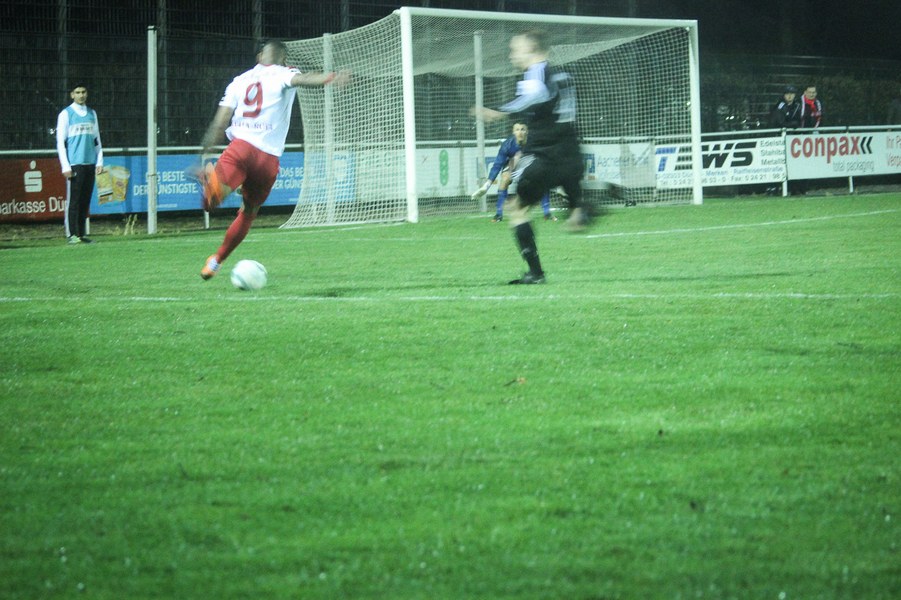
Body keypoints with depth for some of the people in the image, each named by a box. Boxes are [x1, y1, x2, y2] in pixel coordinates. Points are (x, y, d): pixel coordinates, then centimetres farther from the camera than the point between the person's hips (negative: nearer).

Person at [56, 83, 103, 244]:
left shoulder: (92, 114, 15)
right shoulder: (66, 114, 1)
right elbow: (60, 142, -3)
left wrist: (99, 162, 10)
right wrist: (65, 166, -10)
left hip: (90, 164, 5)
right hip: (74, 164, -5)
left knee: (85, 200, 5)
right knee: (73, 200, -6)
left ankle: (82, 234, 9)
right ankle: (72, 235, -5)